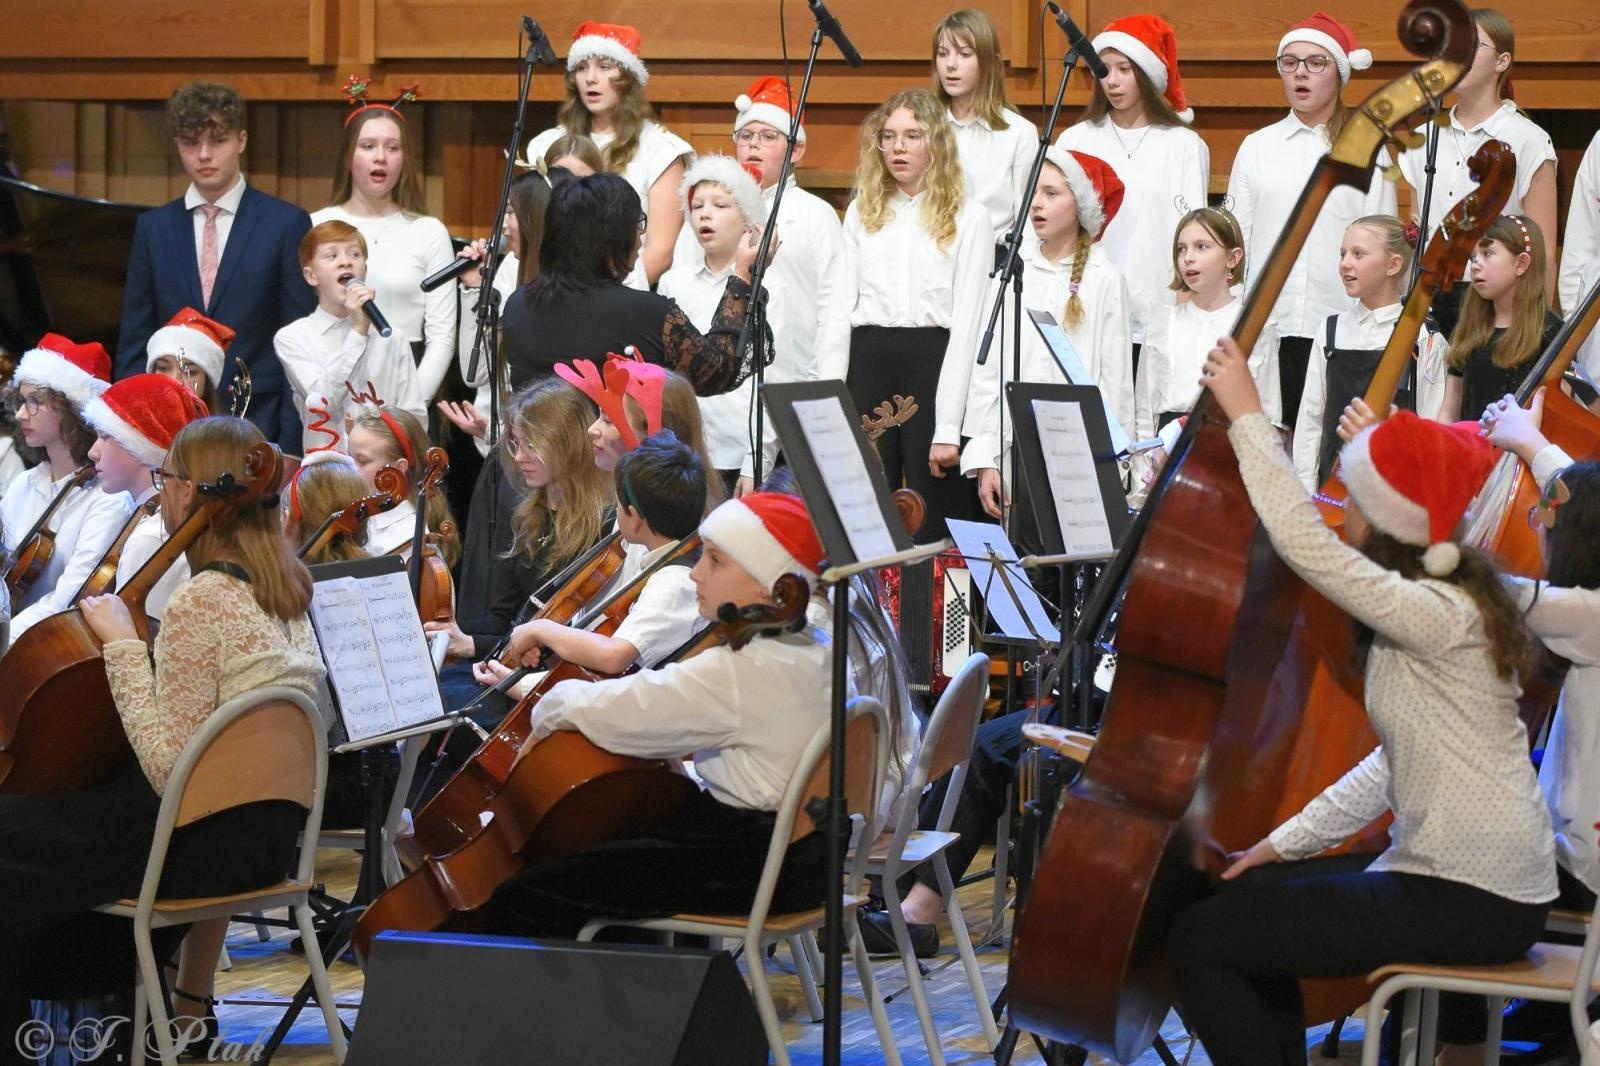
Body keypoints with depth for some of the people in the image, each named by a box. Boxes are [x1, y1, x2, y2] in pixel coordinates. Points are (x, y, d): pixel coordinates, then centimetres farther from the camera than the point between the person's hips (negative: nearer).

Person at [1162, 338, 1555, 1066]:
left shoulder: (1440, 616, -19)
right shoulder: (1436, 606, 11)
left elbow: (1303, 541, -28)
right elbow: (1397, 761, 16)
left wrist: (1248, 415, -22)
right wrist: (1289, 842, 14)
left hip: (1470, 904, -10)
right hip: (1465, 878, 10)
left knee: (1199, 939, -10)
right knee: (1251, 897, 26)